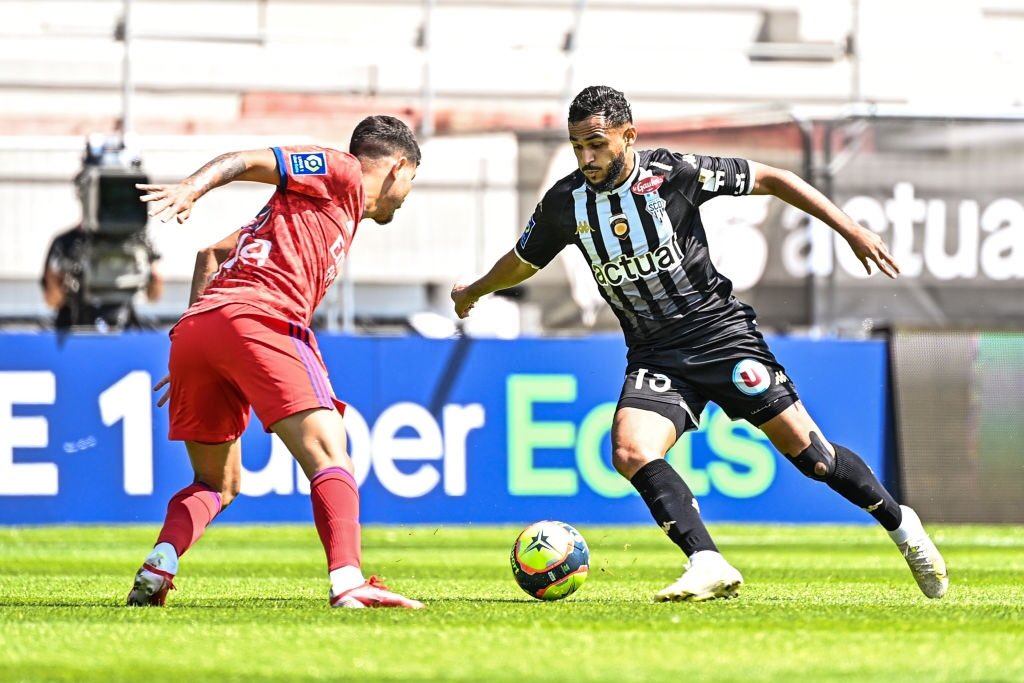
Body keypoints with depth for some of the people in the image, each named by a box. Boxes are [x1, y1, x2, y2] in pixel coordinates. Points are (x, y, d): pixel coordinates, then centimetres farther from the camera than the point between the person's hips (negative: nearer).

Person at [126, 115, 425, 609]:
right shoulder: (342, 173, 13)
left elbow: (214, 252, 32)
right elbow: (247, 161, 0)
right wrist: (191, 189, -16)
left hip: (193, 329, 8)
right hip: (261, 319, -8)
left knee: (217, 485, 19)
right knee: (329, 458, -11)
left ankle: (157, 566, -4)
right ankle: (347, 583, -29)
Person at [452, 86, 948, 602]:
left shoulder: (673, 173, -14)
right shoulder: (565, 202, -4)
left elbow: (769, 179, -4)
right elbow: (524, 261, 18)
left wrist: (851, 230, -8)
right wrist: (472, 293, 34)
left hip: (720, 330, -3)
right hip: (654, 356, 3)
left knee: (808, 453, -5)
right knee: (630, 452, -25)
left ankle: (900, 525, 18)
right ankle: (708, 566, -26)